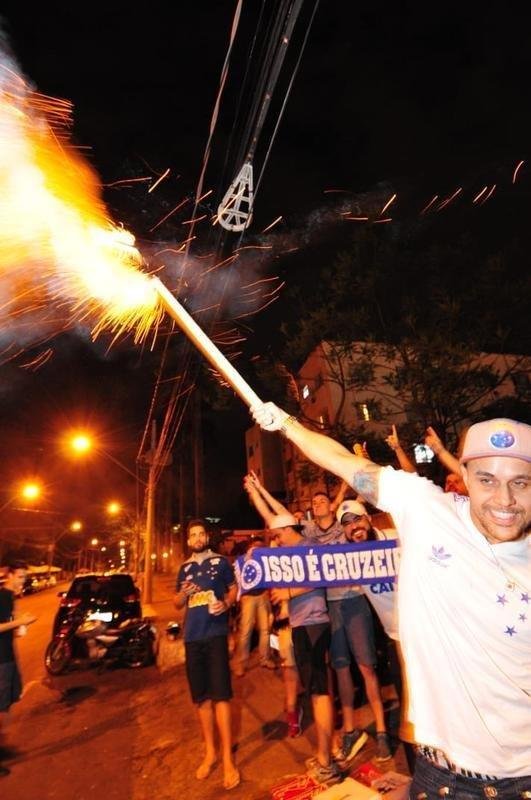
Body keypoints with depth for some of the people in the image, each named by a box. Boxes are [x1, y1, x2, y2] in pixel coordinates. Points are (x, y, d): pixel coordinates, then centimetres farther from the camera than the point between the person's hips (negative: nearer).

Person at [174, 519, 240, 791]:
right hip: (192, 636, 4)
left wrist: (226, 603, -17)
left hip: (215, 634, -4)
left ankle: (227, 759, 8)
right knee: (201, 697, 13)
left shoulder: (221, 562, 0)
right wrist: (183, 593, -7)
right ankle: (210, 752, 29)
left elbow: (234, 589, 4)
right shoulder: (184, 568, 11)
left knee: (220, 695, -4)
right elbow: (177, 604, 16)